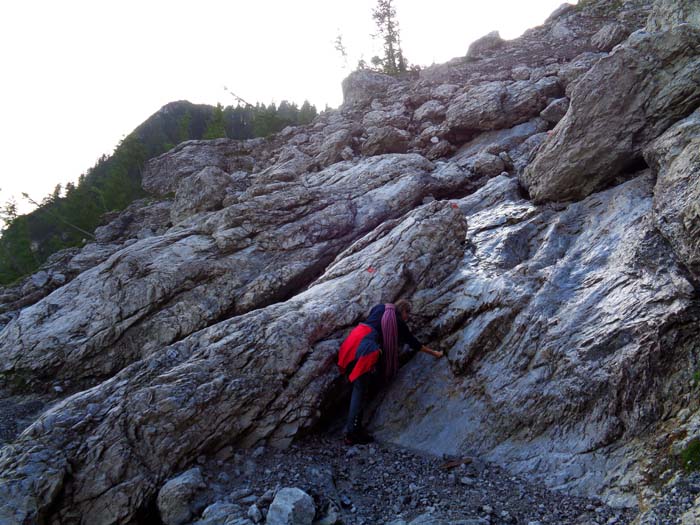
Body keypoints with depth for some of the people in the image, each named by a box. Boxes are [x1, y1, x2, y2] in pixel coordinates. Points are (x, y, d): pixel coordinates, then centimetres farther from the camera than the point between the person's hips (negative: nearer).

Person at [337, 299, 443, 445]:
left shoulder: (379, 308, 25)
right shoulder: (399, 322, 13)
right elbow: (414, 343, 21)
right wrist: (434, 353, 33)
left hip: (353, 337, 6)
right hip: (367, 346, -6)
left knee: (357, 387, 11)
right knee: (360, 389, -5)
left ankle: (354, 426, 11)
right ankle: (352, 433, -7)